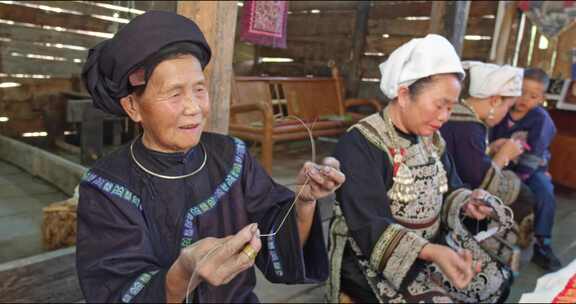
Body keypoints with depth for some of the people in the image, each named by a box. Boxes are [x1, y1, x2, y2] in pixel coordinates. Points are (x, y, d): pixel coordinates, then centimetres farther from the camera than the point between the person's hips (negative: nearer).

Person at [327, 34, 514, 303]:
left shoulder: (431, 138, 5)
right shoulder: (359, 145, -22)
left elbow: (448, 191, 12)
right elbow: (370, 227, -28)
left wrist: (465, 202, -12)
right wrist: (432, 252, -41)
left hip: (432, 248, 8)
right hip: (374, 260, -8)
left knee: (497, 279, 7)